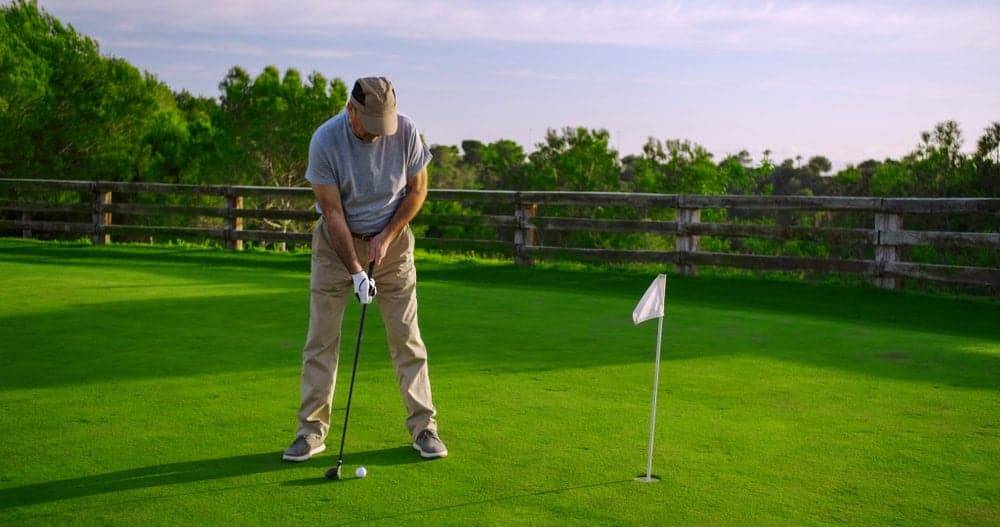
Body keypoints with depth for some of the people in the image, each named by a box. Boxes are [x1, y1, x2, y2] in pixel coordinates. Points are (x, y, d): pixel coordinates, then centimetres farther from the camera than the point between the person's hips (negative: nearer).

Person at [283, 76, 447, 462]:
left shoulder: (405, 132, -16)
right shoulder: (325, 141, -21)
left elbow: (417, 190, -2)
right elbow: (333, 214, -18)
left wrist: (386, 238, -10)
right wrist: (356, 272, -21)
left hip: (391, 239, 1)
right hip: (337, 241, -1)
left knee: (406, 336, 0)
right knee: (321, 338, -2)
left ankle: (423, 426, 8)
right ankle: (312, 431, 8)